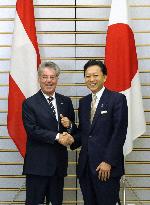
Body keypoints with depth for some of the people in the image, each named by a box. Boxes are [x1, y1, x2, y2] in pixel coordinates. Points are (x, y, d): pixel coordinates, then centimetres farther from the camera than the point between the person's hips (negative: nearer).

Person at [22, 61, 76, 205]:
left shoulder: (66, 102, 10)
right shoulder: (29, 103, -3)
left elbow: (73, 129, 13)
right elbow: (32, 130, -13)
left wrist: (69, 126, -10)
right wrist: (57, 137, -19)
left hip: (59, 163, 4)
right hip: (37, 163, -4)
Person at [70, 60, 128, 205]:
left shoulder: (117, 99, -5)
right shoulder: (83, 102, 15)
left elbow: (119, 133, -11)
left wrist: (108, 162, -15)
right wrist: (72, 140, -6)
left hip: (107, 166, -5)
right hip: (85, 165, 6)